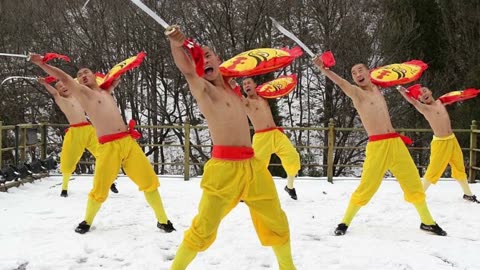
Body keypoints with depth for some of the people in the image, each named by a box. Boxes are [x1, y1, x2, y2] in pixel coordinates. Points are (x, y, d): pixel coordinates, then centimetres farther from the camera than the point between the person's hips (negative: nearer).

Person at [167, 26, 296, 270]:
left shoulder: (230, 87, 16)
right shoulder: (202, 89, -5)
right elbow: (186, 69, -28)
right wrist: (176, 43, -45)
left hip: (251, 164, 7)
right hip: (224, 167, -7)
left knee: (276, 221, 16)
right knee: (204, 228, -10)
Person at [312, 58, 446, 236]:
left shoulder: (376, 89, 17)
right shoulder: (357, 93, -3)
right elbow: (341, 82, -24)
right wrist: (323, 69, -38)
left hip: (395, 142, 6)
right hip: (377, 146, -6)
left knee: (413, 183, 12)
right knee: (366, 187, -9)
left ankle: (427, 222, 28)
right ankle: (345, 222, 9)